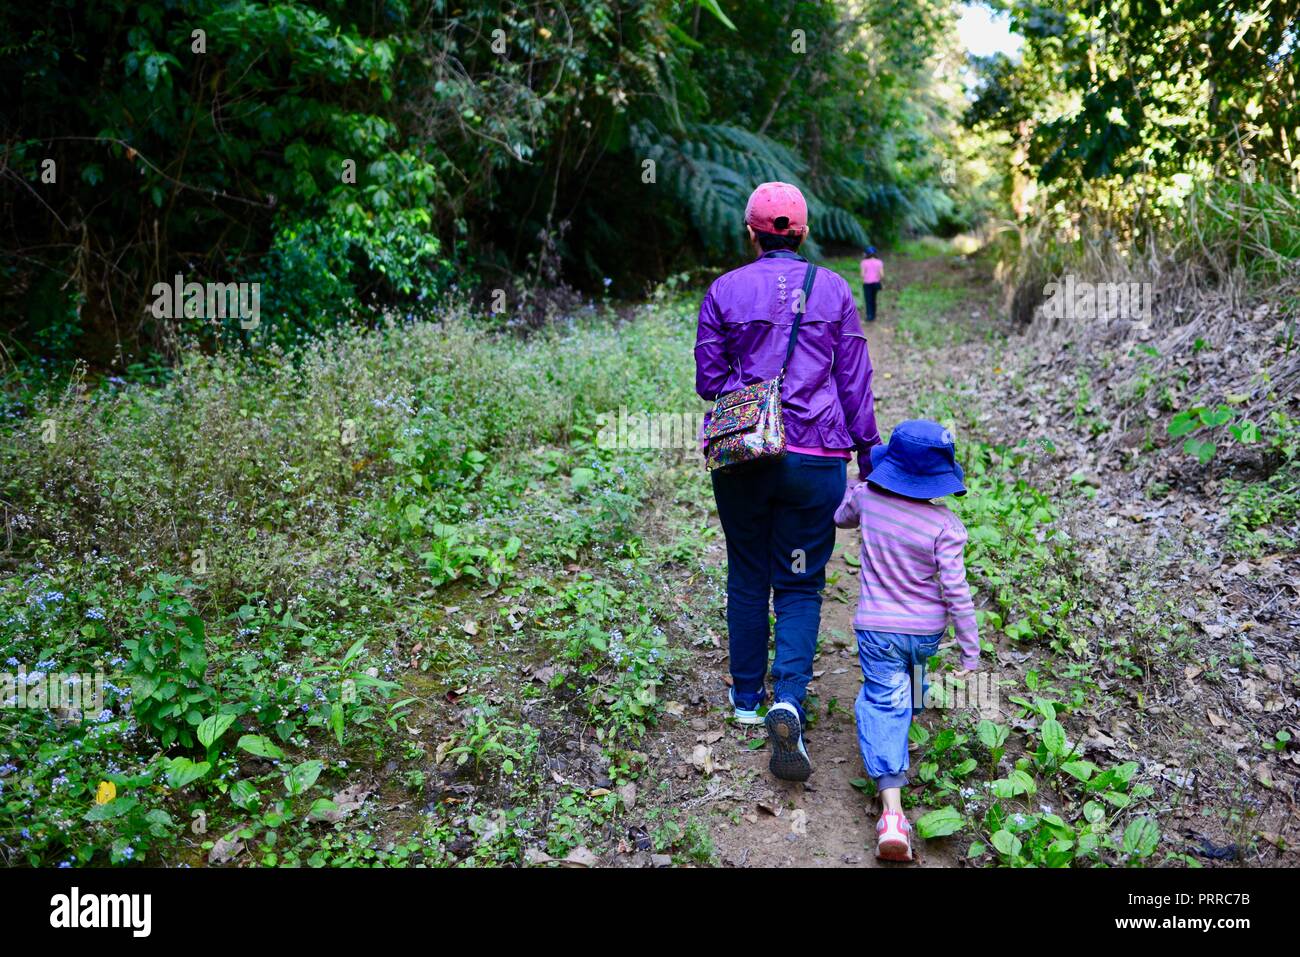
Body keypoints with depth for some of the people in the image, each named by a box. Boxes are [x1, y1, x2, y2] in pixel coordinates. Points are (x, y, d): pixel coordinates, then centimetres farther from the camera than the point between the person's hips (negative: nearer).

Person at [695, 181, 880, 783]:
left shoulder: (724, 291, 0)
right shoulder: (834, 289, 3)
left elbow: (709, 381, 3)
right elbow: (855, 382, 5)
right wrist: (868, 450, 13)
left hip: (740, 456, 0)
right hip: (816, 458, 0)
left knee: (747, 577, 16)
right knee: (800, 585, 8)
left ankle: (747, 699, 28)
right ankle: (788, 702, -11)